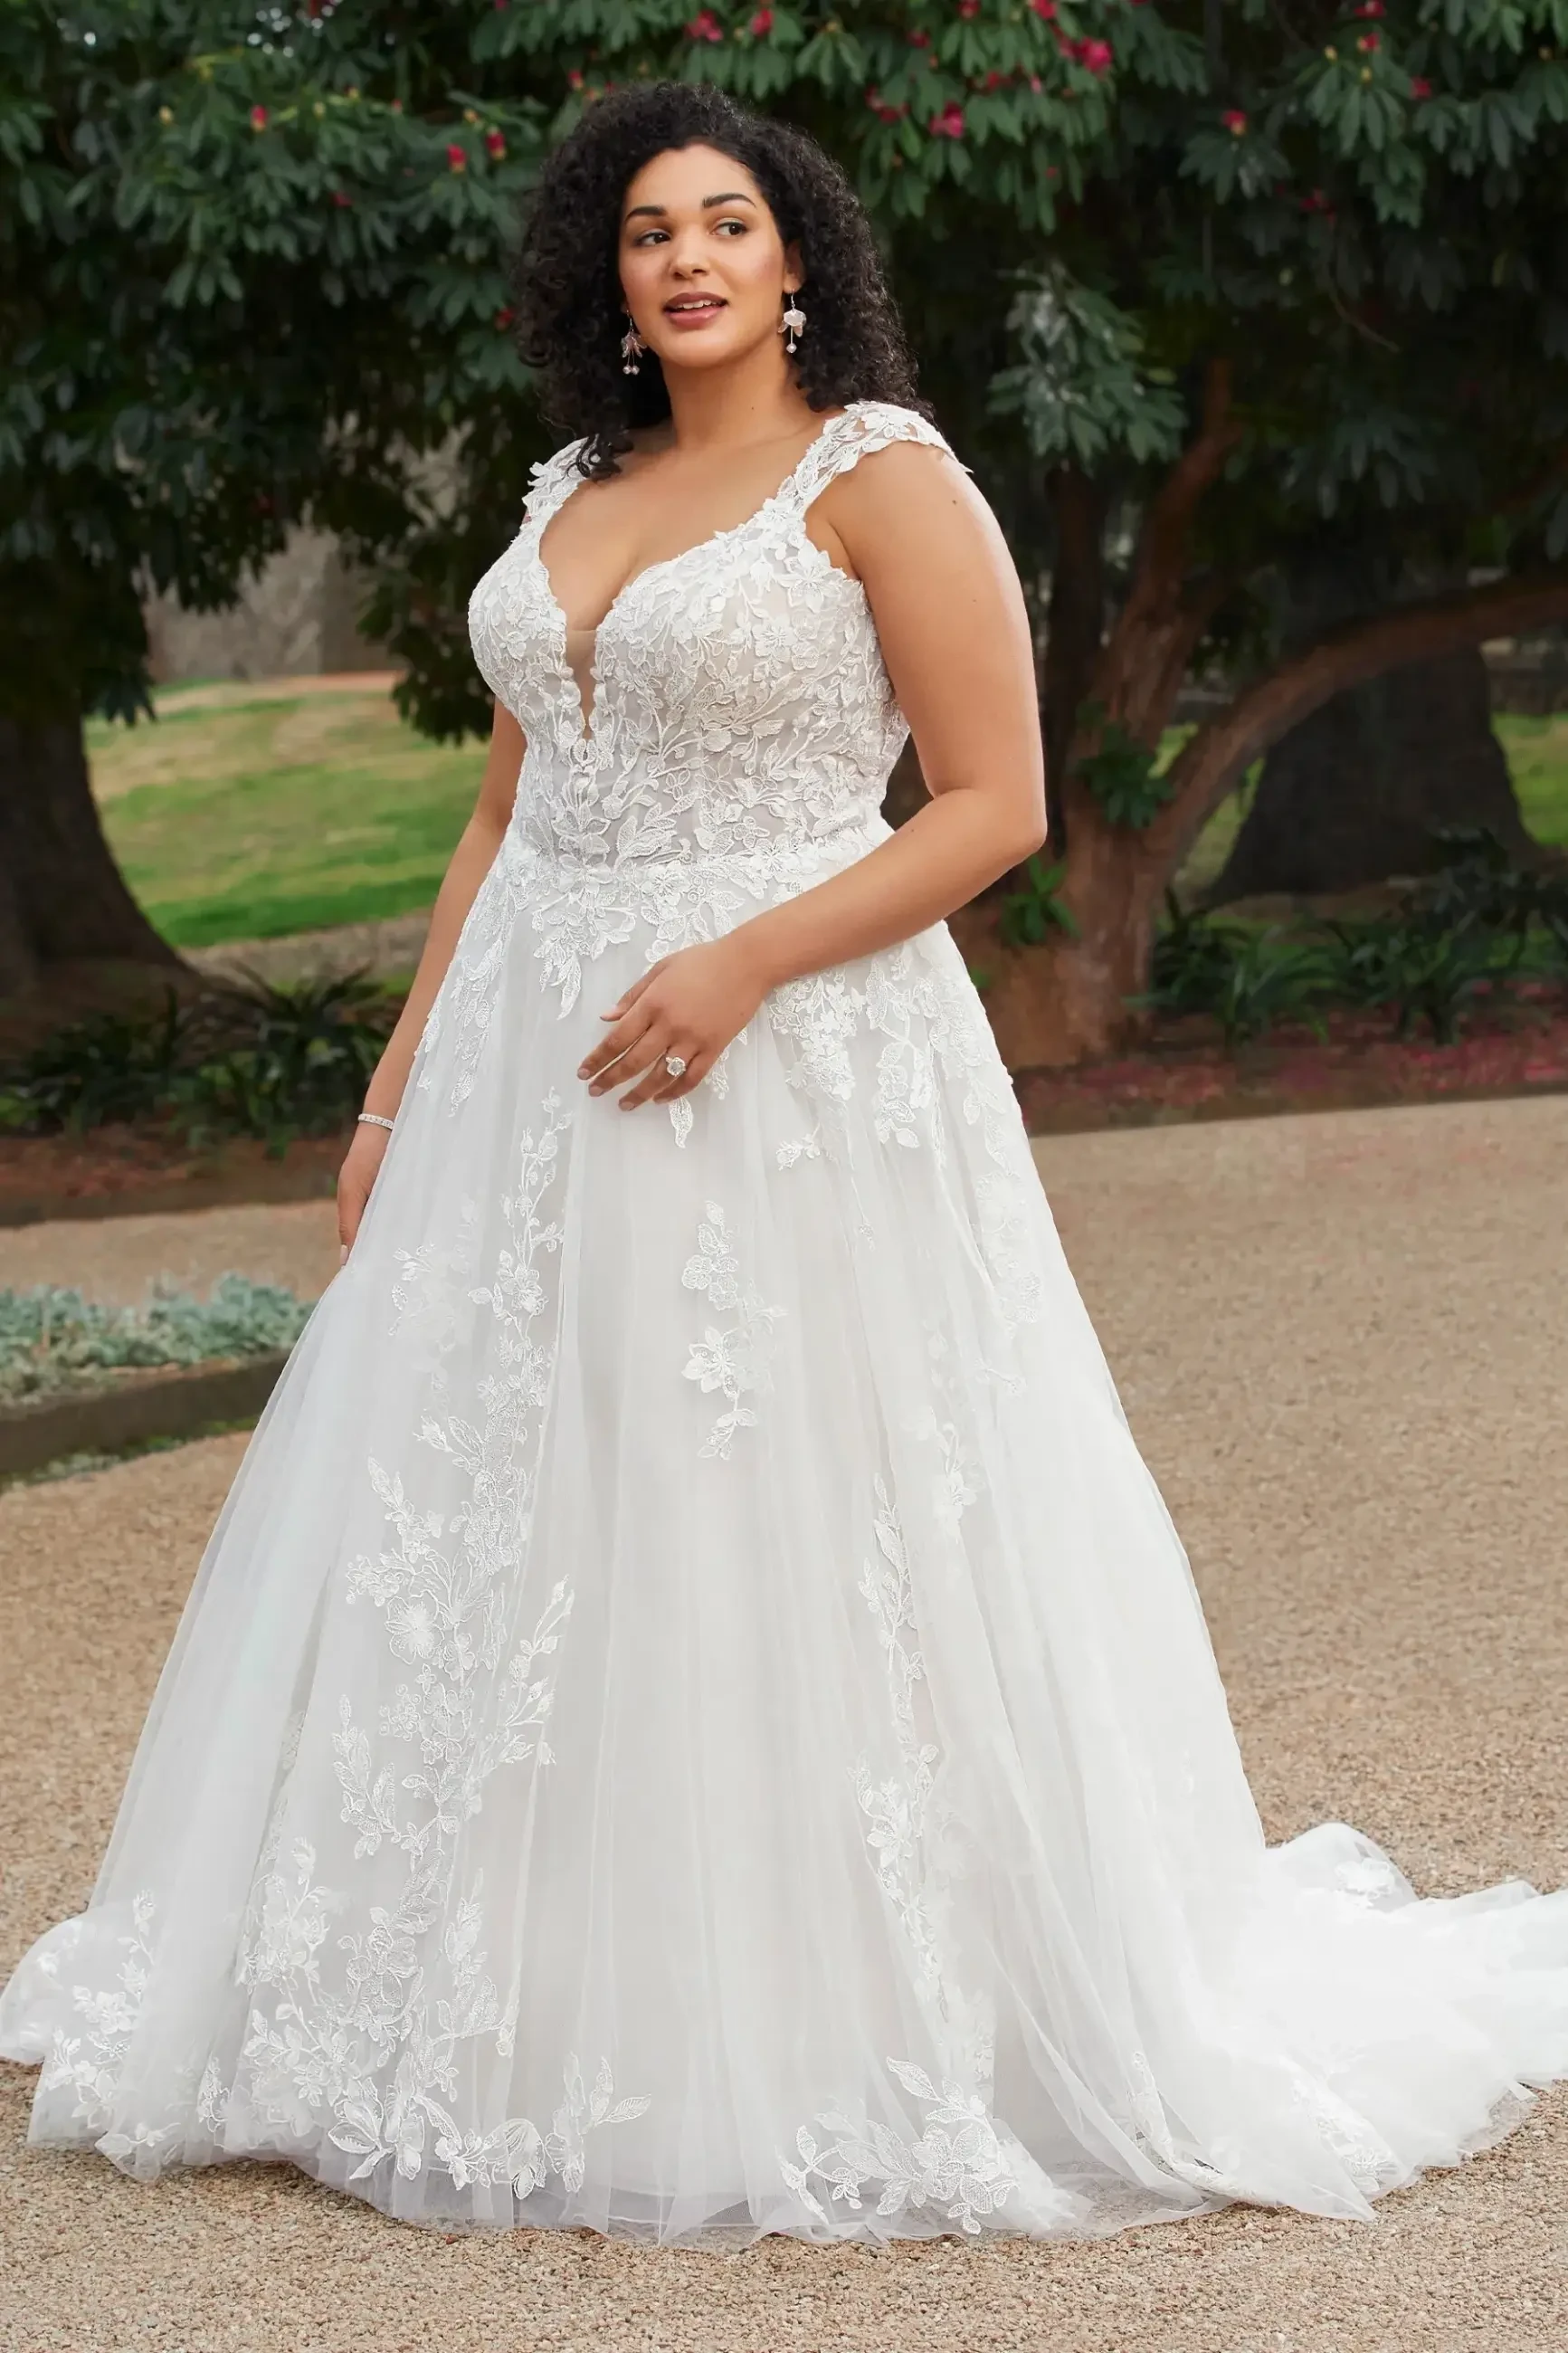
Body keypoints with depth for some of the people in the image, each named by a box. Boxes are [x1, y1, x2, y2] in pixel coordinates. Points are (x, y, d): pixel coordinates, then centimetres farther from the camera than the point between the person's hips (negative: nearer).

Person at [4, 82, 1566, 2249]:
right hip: (533, 1071, 7)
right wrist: (405, 1074, 12)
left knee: (800, 1537, -4)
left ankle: (858, 2029, 9)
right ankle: (544, 2008, 20)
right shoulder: (574, 500, 15)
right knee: (498, 1527, 8)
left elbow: (997, 804, -10)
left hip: (794, 1071, -7)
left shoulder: (884, 477, -5)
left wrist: (742, 960, -19)